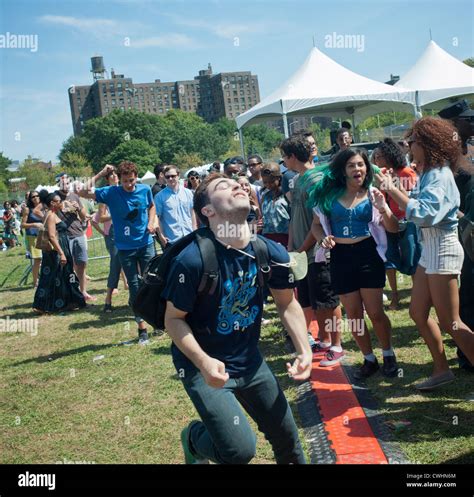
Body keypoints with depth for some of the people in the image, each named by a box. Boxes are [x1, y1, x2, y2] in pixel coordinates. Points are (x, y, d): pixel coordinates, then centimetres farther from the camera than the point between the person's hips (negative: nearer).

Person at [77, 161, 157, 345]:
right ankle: (142, 328, 11)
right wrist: (101, 174, -19)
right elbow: (83, 192, -19)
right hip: (125, 248, -1)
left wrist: (151, 223, 0)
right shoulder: (111, 193, -10)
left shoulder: (145, 190, -3)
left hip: (146, 244, 1)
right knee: (134, 287, 4)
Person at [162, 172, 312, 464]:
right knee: (241, 449, -16)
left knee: (287, 438, 12)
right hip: (204, 365, -5)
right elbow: (174, 319, -15)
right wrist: (203, 361, -29)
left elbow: (287, 303, 6)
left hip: (250, 360, 5)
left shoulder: (273, 253, -11)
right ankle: (195, 437, 17)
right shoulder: (193, 260, -26)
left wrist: (304, 350, -5)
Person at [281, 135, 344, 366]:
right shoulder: (298, 180, 12)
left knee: (327, 302, 0)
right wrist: (290, 248, 10)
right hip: (301, 253, 9)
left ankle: (336, 347, 12)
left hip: (317, 253, -9)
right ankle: (324, 341, 28)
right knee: (309, 301, 15)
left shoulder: (316, 179, -15)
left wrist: (302, 249, -14)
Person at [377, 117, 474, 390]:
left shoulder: (439, 175, -18)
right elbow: (416, 206, 12)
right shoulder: (429, 174, 10)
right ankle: (442, 370, 26)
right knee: (418, 312, 15)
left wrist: (393, 190, -26)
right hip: (429, 248, 10)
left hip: (443, 248, -10)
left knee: (450, 322, -4)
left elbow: (424, 213, -30)